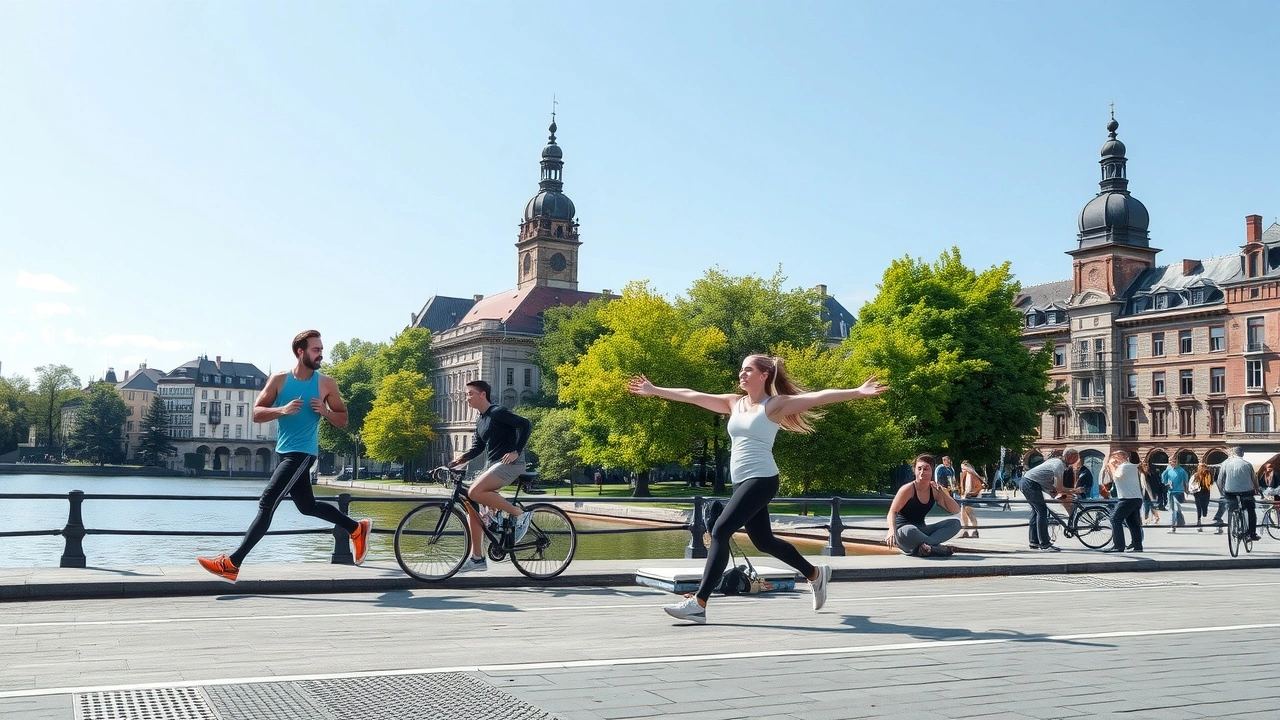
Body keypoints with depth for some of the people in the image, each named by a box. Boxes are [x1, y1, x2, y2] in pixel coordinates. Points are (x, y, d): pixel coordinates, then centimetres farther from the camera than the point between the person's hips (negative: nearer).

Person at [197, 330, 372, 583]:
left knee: (266, 505, -12)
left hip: (302, 454, -5)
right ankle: (357, 528, 35)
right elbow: (257, 413, -1)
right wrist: (282, 410, -18)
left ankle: (232, 564, -12)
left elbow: (343, 420, 3)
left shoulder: (326, 383, -4)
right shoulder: (279, 380, 1)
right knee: (308, 506, 16)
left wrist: (325, 411, -17)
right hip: (284, 452, 5)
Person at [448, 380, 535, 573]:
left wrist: (516, 451, -21)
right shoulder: (481, 421, 19)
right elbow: (477, 447, 19)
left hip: (509, 463, -9)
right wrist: (460, 460, 2)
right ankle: (477, 557, 7)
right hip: (493, 465, 9)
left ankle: (519, 514, -15)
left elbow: (524, 424, -18)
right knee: (471, 505, 2)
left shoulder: (498, 412, -9)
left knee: (475, 492, -27)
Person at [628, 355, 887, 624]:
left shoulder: (776, 404, -5)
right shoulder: (734, 403, 13)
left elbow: (817, 397, -14)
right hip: (741, 481, 8)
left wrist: (858, 391, -24)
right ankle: (815, 574, 39)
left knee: (720, 532, -17)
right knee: (764, 541, 17)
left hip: (761, 480, -8)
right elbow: (690, 395, 16)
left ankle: (699, 603, -18)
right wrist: (653, 389, 18)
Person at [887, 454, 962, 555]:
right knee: (910, 531, -43)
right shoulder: (909, 489, -13)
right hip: (903, 530, -7)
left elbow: (956, 510, 1)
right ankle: (936, 547, -20)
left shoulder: (934, 491, 4)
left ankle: (925, 545, -24)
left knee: (955, 523, -8)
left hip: (920, 531, 7)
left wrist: (941, 492, -11)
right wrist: (892, 530, -40)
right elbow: (892, 512, -20)